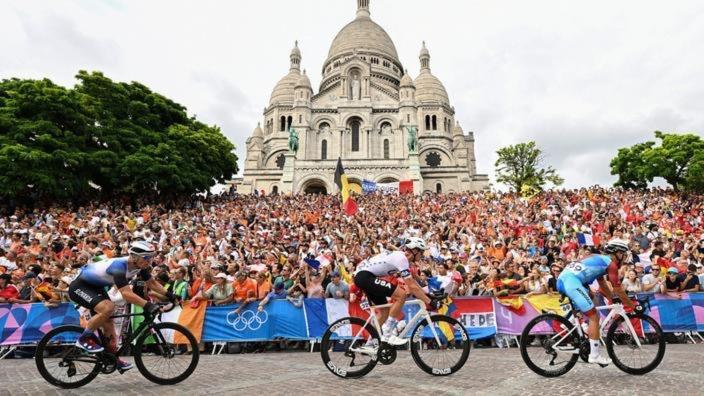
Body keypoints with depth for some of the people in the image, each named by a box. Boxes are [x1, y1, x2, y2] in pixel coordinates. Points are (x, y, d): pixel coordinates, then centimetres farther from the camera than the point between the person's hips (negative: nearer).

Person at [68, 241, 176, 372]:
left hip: (96, 288, 9)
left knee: (108, 324, 5)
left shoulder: (139, 266, -12)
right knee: (108, 307, -31)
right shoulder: (119, 266, -36)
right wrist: (147, 305, -52)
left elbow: (152, 283, -1)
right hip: (79, 287, -8)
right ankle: (84, 338, -10)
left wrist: (169, 294, -12)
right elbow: (126, 293, -46)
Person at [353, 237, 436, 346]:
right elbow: (412, 287, -18)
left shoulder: (401, 256, 14)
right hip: (365, 276, -11)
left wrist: (427, 294, 17)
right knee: (401, 294, -16)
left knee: (385, 310, 16)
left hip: (362, 276, 11)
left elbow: (412, 282, 21)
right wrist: (430, 302, -14)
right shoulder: (402, 259, -16)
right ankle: (387, 334, -9)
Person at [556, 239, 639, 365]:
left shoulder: (600, 259, 30)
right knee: (594, 316, -1)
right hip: (572, 281, -10)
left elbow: (603, 285, 37)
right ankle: (594, 355, 2)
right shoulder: (611, 264, 4)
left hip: (562, 279, 10)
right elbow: (618, 290, 7)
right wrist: (634, 306, 17)